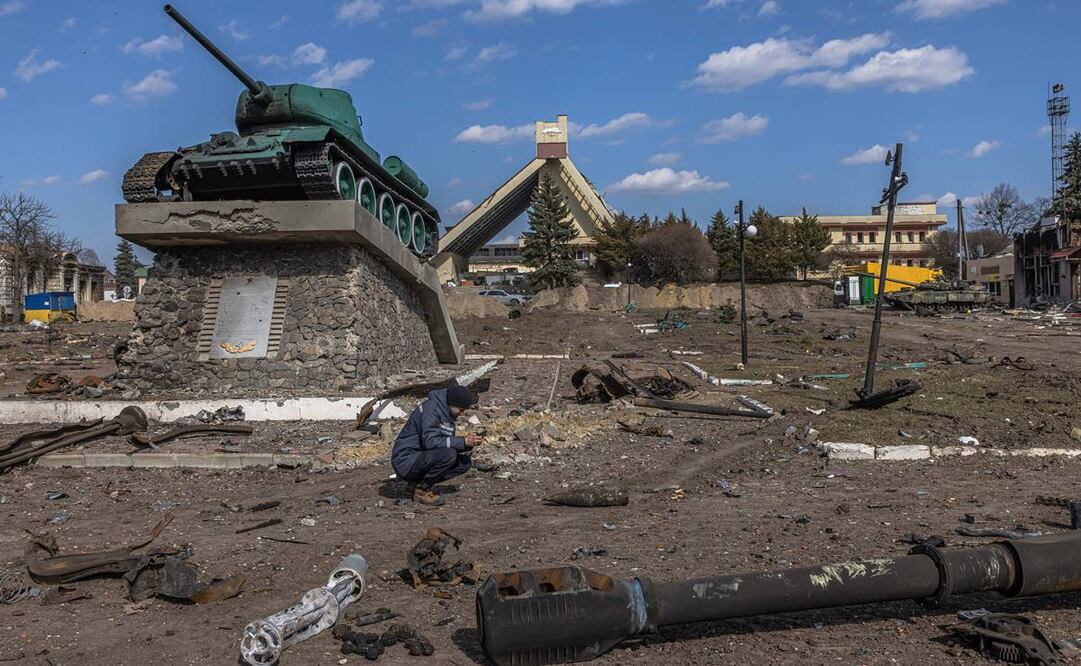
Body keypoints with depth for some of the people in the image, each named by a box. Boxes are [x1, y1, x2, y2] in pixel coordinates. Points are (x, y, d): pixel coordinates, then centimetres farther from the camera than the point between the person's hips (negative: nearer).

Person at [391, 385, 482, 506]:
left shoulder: (447, 413, 10)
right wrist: (463, 441, -27)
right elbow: (430, 441, -29)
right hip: (406, 461, -9)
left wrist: (469, 443, -8)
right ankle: (421, 490, -9)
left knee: (465, 462, 0)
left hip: (421, 458, 9)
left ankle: (419, 483, 6)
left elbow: (448, 443, 12)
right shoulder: (431, 408, -18)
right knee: (448, 454, -29)